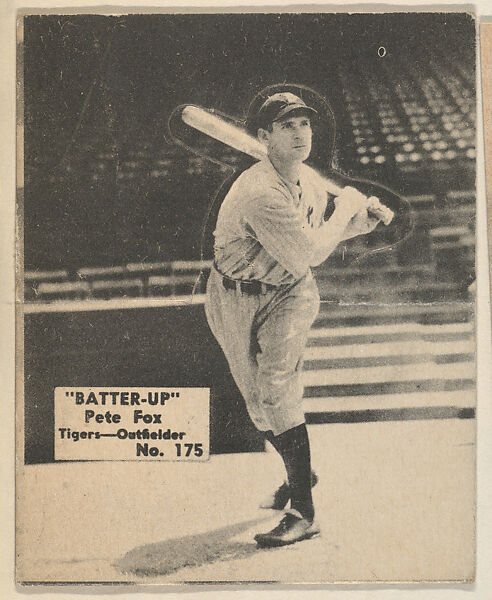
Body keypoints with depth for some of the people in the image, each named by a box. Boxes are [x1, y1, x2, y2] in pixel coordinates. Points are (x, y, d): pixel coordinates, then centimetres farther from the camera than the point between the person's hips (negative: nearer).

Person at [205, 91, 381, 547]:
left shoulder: (312, 182, -3)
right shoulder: (258, 193, -28)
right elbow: (310, 254, -28)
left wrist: (352, 227, -2)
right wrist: (345, 208, -16)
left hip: (290, 293, 3)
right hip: (235, 301, -2)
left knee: (276, 385, -18)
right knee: (257, 399, 9)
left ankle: (302, 512, -15)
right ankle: (298, 472, 37)